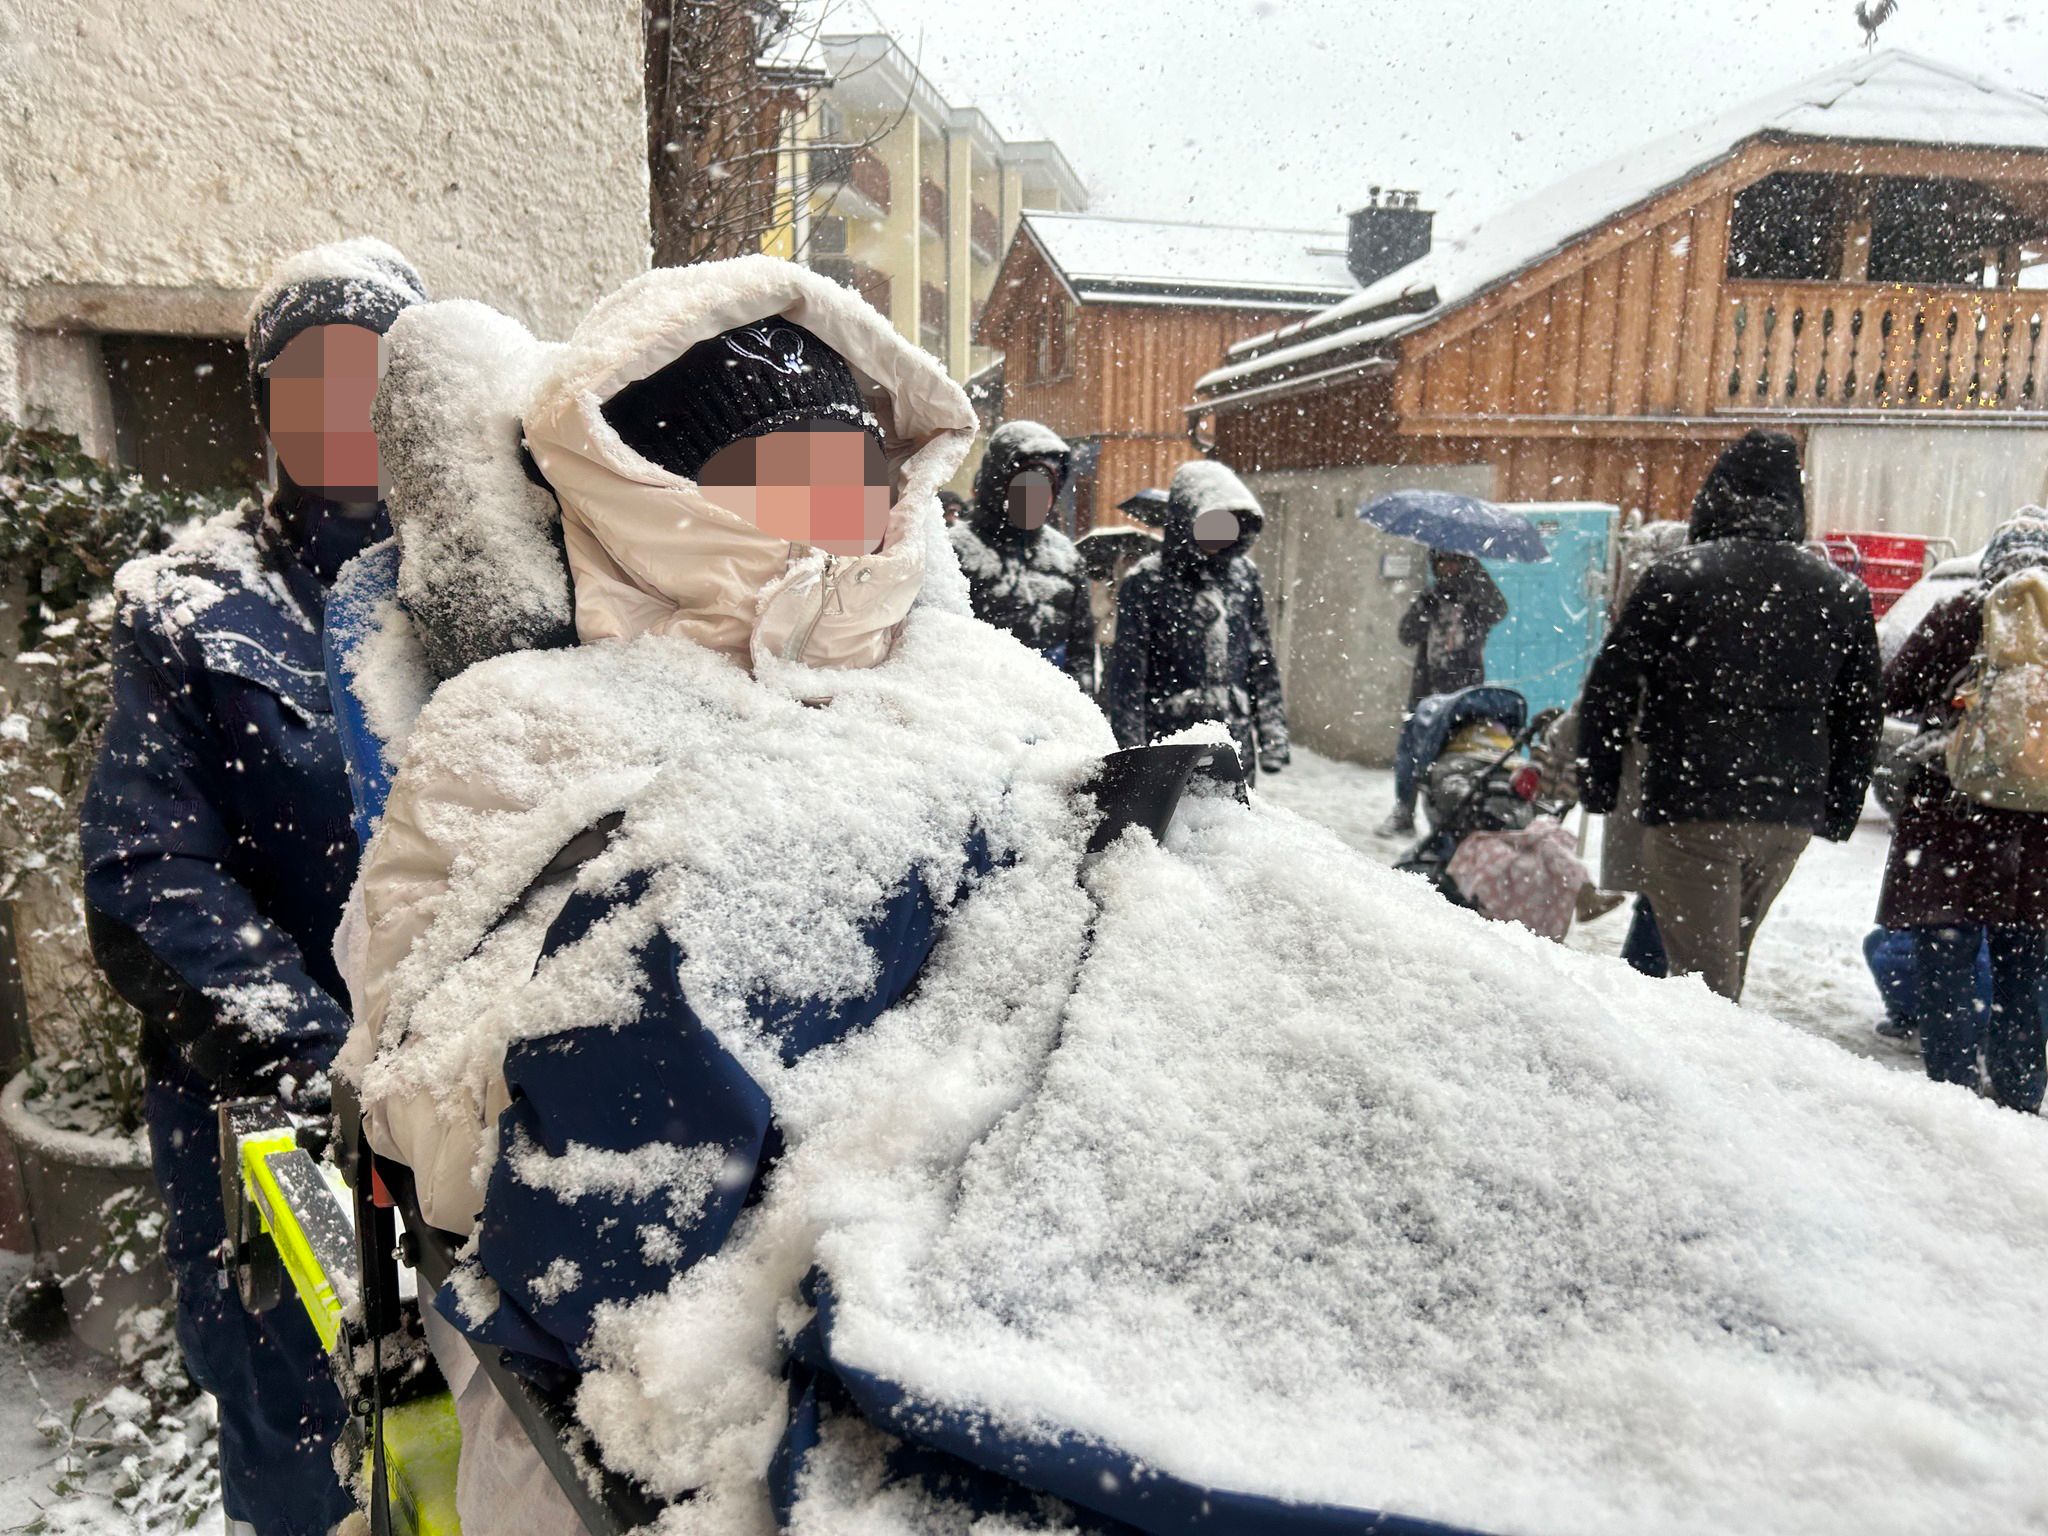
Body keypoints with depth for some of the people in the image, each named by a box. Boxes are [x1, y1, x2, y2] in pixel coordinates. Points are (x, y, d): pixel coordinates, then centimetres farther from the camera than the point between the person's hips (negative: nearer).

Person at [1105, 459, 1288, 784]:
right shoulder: (1146, 583, -7)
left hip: (1235, 744, 5)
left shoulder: (1242, 575, 8)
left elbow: (1263, 662, 13)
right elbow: (1127, 677, -7)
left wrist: (1273, 737, 9)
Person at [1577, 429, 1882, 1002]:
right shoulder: (1843, 593, 9)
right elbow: (1862, 717, 13)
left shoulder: (1676, 577, -5)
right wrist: (1839, 814, 21)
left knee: (1704, 973, -1)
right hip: (1792, 816, 5)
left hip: (1690, 809, -5)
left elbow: (1608, 689, -7)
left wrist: (1597, 785, 3)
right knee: (1726, 959, 21)